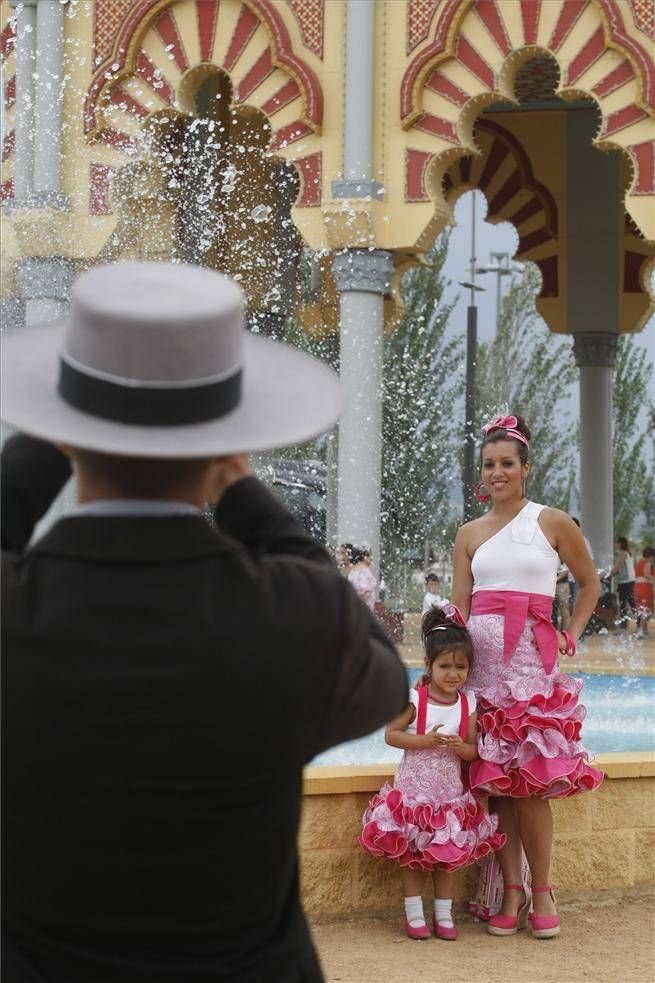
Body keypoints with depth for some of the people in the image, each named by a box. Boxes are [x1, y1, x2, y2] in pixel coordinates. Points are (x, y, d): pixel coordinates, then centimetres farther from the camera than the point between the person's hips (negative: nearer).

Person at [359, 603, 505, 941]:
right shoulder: (415, 699, -11)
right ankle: (414, 913, 14)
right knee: (411, 852, 4)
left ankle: (444, 914, 20)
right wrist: (425, 741, -21)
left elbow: (474, 751, 3)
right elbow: (391, 734, -10)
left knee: (447, 853, 10)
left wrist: (461, 747, -20)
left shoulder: (468, 704, -2)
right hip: (414, 787, -3)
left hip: (449, 791, 3)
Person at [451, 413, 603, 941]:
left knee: (530, 783, -7)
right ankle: (512, 893, 10)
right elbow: (458, 608, 8)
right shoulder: (470, 534, 11)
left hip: (530, 658, -3)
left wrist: (570, 636, 6)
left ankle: (542, 892, 6)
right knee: (494, 781, 2)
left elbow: (590, 583, 15)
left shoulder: (553, 523, 4)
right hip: (479, 660, 3)